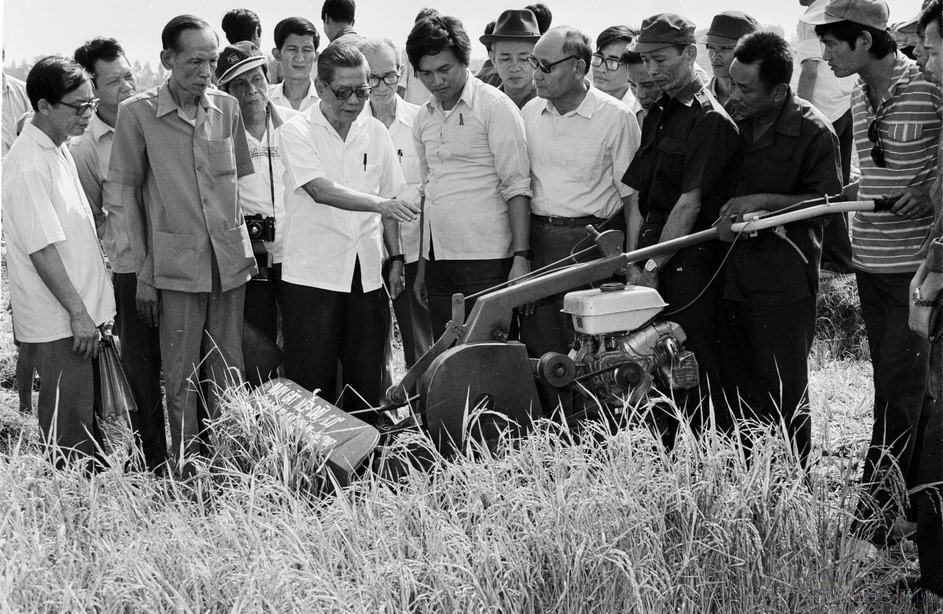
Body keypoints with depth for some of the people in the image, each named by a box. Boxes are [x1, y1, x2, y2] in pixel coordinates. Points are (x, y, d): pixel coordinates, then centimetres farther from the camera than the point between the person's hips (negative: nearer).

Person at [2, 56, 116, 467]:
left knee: (87, 416, 16)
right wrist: (78, 313, -18)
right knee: (69, 432, -2)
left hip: (82, 314, 9)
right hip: (57, 325, -9)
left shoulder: (59, 149, 11)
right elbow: (42, 249, -21)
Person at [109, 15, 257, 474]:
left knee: (228, 372, 9)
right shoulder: (137, 113, -6)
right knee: (181, 376, 1)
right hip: (177, 263, -3)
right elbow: (129, 195, -1)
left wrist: (248, 250, 12)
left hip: (231, 260, 3)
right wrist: (144, 274, -3)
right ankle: (186, 471, 12)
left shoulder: (227, 108, 4)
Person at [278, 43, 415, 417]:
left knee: (366, 379, 6)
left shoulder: (375, 133, 10)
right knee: (312, 384, -2)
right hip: (313, 273, -4)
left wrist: (396, 258, 11)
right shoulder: (297, 131, -5)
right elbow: (320, 190, -19)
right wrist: (378, 203, -31)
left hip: (366, 272, 4)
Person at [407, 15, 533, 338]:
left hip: (486, 262, -6)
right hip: (438, 261, 6)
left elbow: (517, 187, -9)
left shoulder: (495, 107, -5)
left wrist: (521, 257, -17)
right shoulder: (425, 117, 14)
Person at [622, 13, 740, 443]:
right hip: (653, 265, 8)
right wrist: (634, 264, 3)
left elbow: (690, 203, -15)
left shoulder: (711, 120, -10)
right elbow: (638, 197, 13)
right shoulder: (656, 116, 15)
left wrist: (653, 269, -15)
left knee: (699, 376, -5)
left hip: (691, 265, -8)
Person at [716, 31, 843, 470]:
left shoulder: (813, 131, -10)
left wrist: (764, 202, -18)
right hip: (735, 281, 6)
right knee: (737, 395, 11)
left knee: (785, 398, 0)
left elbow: (828, 201, -10)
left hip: (784, 287, -6)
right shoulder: (736, 125, 9)